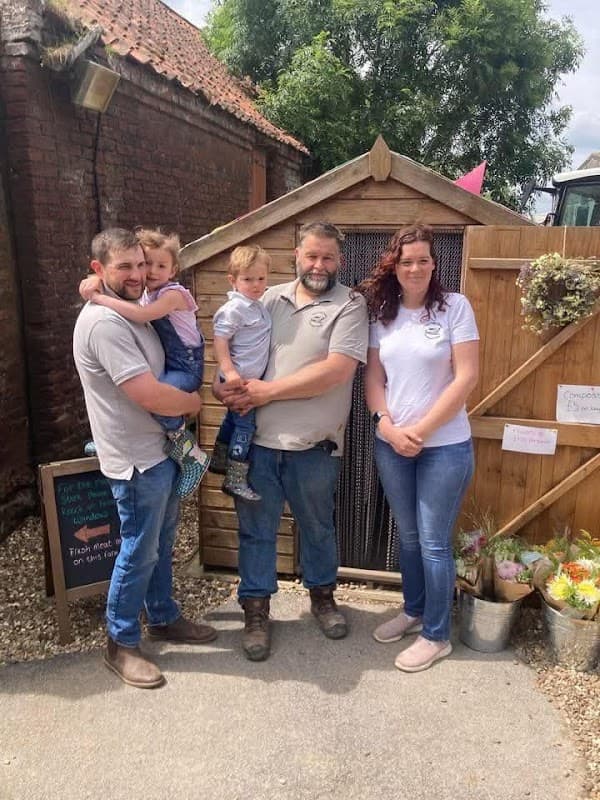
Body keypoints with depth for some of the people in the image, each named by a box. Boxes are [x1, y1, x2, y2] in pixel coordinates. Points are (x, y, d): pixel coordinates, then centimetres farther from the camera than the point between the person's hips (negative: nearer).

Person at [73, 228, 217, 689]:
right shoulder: (104, 322, -23)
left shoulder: (130, 311, 10)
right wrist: (194, 402, -10)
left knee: (161, 542, 20)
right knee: (140, 552, 3)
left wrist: (185, 401, 4)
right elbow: (148, 394, -28)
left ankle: (164, 618, 37)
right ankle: (121, 645, 21)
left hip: (160, 449, 10)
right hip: (137, 458, -9)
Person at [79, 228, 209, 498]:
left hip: (186, 368, -9)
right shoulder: (144, 293, 7)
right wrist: (96, 282, -11)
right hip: (164, 365, 9)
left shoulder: (173, 293, -17)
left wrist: (99, 297, -28)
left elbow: (141, 315, -34)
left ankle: (193, 455, -17)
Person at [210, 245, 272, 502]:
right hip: (239, 379, -9)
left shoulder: (257, 305, 9)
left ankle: (219, 460, 38)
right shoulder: (234, 308, -19)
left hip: (251, 377, 9)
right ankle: (235, 480, 3)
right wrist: (229, 371, -29)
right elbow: (220, 340, -22)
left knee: (233, 419, 21)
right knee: (245, 425, -5)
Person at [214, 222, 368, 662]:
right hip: (258, 439, 3)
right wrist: (230, 387, -11)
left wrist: (267, 390, -16)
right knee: (256, 529, 12)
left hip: (313, 445, -2)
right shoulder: (270, 299, 9)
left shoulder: (350, 305, -4)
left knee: (318, 527, 17)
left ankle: (322, 595, 41)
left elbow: (337, 370, -17)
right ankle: (256, 610, 29)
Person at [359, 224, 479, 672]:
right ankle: (414, 611, 37)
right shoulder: (382, 312, 5)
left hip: (445, 445, -4)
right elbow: (374, 376, 5)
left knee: (433, 541, 3)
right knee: (408, 536, 17)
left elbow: (466, 377, -12)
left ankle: (437, 635, 21)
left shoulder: (455, 306, -7)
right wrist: (387, 424, -10)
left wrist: (422, 429, -14)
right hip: (391, 445, 4)